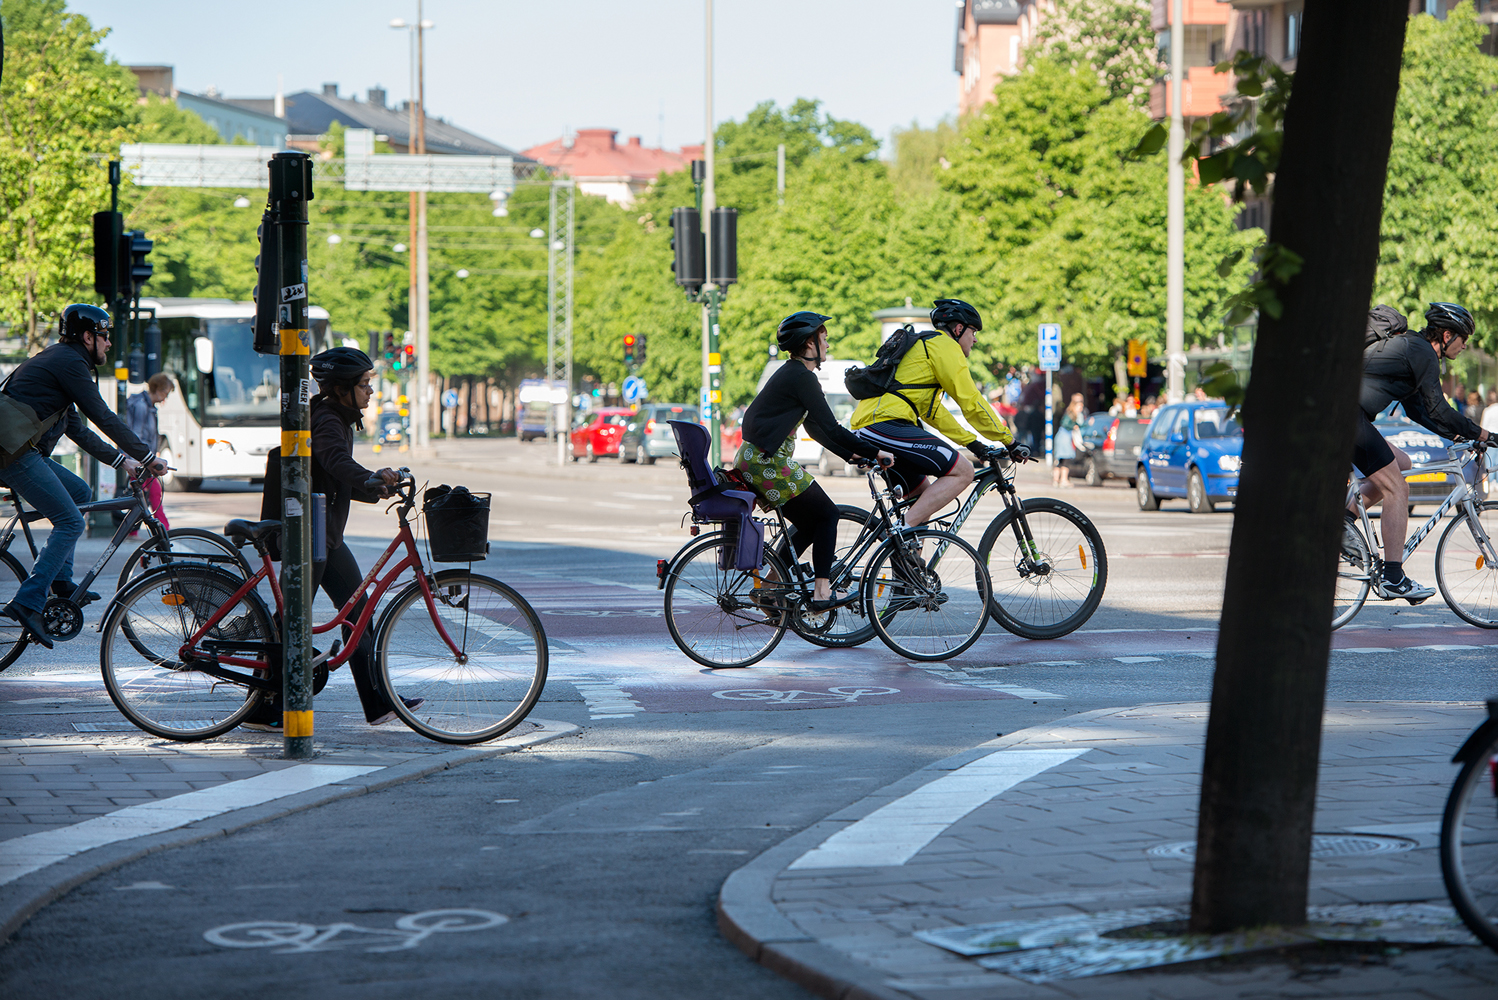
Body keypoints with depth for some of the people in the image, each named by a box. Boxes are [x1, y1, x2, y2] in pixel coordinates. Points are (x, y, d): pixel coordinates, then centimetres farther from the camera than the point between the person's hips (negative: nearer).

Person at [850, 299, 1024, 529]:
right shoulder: (945, 346, 1)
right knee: (962, 471, -11)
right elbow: (971, 402, -4)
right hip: (887, 425, -10)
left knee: (926, 496, 18)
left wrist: (971, 441, 30)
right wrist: (1010, 441, 1)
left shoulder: (923, 346, 32)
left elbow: (932, 411, 34)